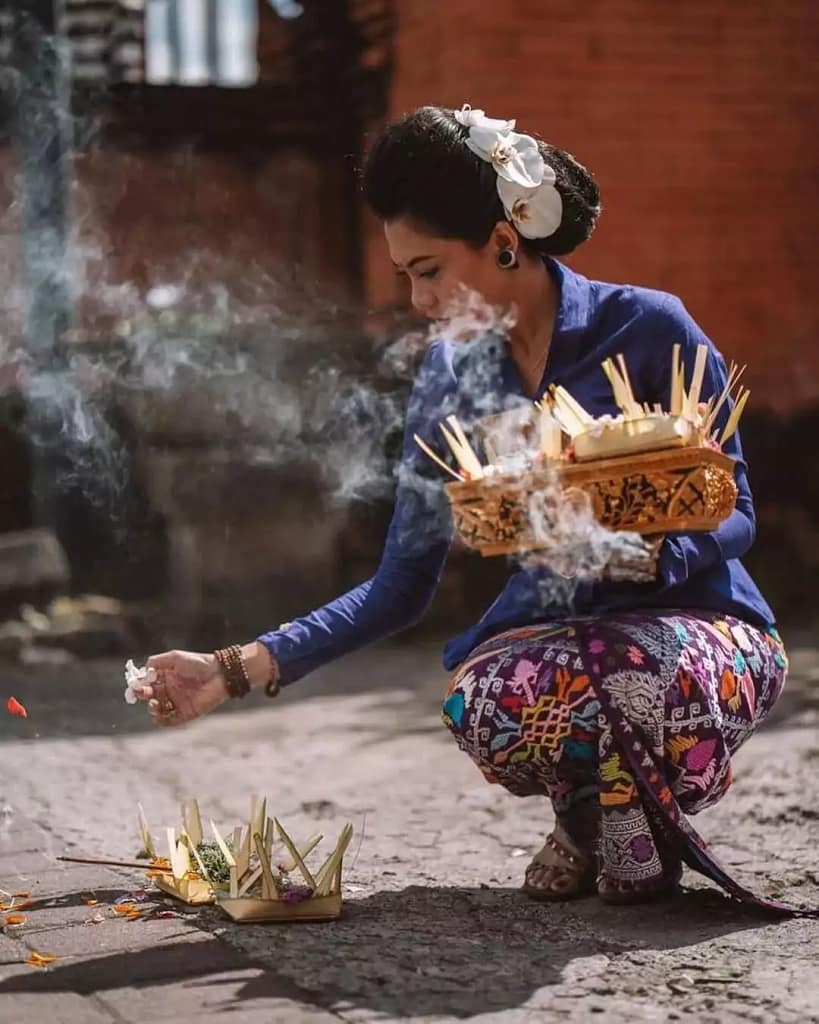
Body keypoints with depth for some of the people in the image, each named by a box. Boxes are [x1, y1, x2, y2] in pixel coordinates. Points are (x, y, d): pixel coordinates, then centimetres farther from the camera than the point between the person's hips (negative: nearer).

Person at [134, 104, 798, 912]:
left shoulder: (646, 328, -10)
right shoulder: (452, 376, 4)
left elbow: (734, 513, -4)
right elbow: (402, 587, 6)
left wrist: (646, 552, -28)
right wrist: (238, 671, -3)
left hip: (697, 620, -3)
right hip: (550, 627, 3)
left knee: (642, 678, -40)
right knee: (480, 700, -34)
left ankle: (647, 813, -1)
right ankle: (591, 808, 2)